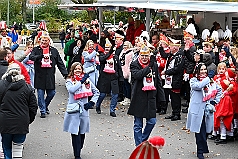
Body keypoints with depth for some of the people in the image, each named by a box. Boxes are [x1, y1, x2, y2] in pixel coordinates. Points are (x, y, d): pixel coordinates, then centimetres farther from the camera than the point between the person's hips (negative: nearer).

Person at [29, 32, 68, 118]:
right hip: (39, 76, -2)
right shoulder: (36, 49, 3)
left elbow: (60, 63, 10)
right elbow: (31, 57, -17)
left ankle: (45, 106, 30)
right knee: (40, 94, 1)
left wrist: (65, 73, 2)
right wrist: (40, 56, -35)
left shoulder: (54, 50, 8)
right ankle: (42, 111, 11)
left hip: (50, 76, 2)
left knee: (51, 93, 5)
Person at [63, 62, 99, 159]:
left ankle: (79, 150, 28)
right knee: (75, 133, -5)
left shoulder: (86, 80, 9)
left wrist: (92, 102, 3)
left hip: (84, 110, 3)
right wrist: (81, 81, -18)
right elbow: (71, 89, -21)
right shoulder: (69, 81, 1)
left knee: (82, 132, 10)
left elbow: (96, 92, 16)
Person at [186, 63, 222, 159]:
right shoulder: (193, 80, 0)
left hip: (208, 110, 4)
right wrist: (208, 78, -17)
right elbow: (198, 86, -23)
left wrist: (215, 101, 8)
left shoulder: (211, 81, 11)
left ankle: (201, 150, 24)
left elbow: (219, 90, 22)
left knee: (205, 130, 9)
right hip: (198, 109, -4)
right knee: (200, 131, -3)